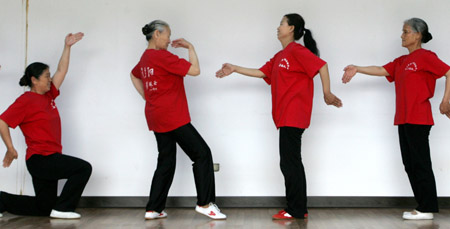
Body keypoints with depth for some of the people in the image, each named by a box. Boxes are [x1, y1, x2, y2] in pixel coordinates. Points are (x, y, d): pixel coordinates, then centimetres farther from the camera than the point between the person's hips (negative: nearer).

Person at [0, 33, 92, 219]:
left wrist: (67, 46, 11)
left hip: (50, 158, 9)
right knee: (83, 168, -15)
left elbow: (62, 70, 15)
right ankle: (62, 209, -8)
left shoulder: (48, 96, 12)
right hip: (40, 159, -9)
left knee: (44, 208, 15)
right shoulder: (26, 100, -10)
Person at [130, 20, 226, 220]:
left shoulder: (145, 58, 13)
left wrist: (147, 97, 25)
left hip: (157, 118, 9)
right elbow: (195, 70, -15)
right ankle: (205, 203, 1)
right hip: (173, 118, -9)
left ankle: (153, 209, 14)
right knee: (202, 153, -1)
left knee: (166, 162, 13)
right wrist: (190, 47, -2)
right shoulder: (163, 56, -15)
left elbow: (134, 76, 32)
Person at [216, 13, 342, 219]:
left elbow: (321, 65, -16)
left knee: (289, 163, -7)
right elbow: (262, 72, 22)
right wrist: (234, 69, 21)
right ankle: (299, 210, 17)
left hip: (293, 116, -9)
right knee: (292, 162, 11)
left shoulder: (297, 51, -8)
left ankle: (296, 210, 1)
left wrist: (327, 94, -16)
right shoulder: (280, 56, 20)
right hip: (286, 117, 9)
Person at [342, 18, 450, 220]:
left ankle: (427, 209, 1)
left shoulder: (425, 57, -6)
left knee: (420, 163, -6)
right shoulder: (401, 61, 18)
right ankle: (423, 206, 16)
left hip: (418, 119, -8)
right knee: (410, 164, 9)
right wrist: (357, 69, 4)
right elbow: (381, 70, 13)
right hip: (403, 120, 9)